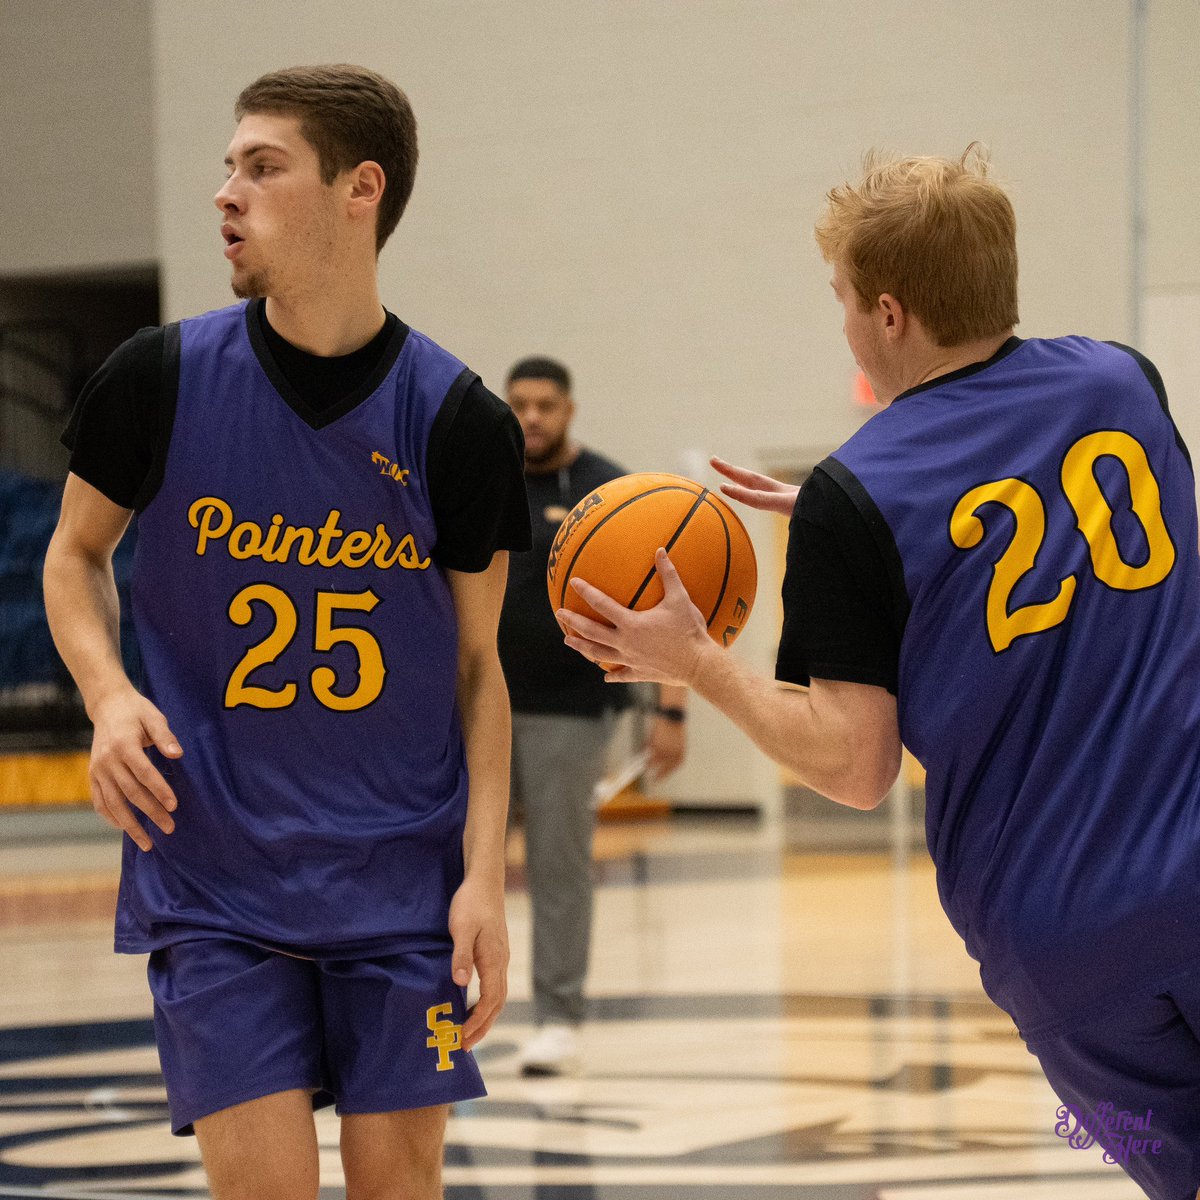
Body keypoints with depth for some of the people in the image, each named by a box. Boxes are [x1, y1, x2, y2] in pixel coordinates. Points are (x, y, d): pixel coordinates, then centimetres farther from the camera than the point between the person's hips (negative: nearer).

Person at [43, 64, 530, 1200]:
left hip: (401, 875, 1)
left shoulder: (458, 421, -4)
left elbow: (476, 665, 4)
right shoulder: (159, 380, -4)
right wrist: (108, 692, -8)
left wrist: (485, 874, -5)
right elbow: (77, 553, 12)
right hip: (212, 875, 0)